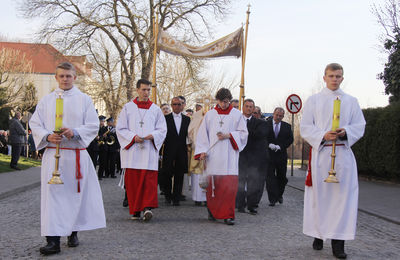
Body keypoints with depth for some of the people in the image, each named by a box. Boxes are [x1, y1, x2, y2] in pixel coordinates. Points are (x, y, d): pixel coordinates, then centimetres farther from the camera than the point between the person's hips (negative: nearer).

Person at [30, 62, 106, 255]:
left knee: (76, 193, 4)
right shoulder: (46, 100, 10)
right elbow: (35, 124, 8)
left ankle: (73, 232, 21)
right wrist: (48, 136, -12)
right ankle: (53, 240, -9)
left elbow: (93, 125, 1)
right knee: (53, 193, -7)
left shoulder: (84, 100, 6)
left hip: (77, 154, 0)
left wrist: (74, 132, -16)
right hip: (53, 154, 0)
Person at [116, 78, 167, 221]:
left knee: (149, 179, -12)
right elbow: (120, 129, 6)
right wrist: (133, 137, -10)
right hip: (132, 150, 0)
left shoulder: (155, 109, 11)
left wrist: (153, 135, -10)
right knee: (132, 181, 0)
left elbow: (162, 129, 11)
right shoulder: (128, 108, 8)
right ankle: (135, 210, 8)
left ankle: (147, 207, -17)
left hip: (149, 150, 0)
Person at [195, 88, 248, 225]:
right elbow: (202, 134, 9)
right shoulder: (210, 115, 11)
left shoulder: (236, 114, 9)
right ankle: (212, 211, 21)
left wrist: (228, 135, -9)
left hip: (229, 155, -1)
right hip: (212, 155, 1)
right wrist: (202, 151, -3)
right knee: (212, 184, 3)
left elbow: (243, 133, 7)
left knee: (229, 185, -9)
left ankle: (227, 215, -5)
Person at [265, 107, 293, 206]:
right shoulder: (266, 124, 2)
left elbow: (290, 139, 2)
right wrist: (269, 144, -15)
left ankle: (279, 195, 32)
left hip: (281, 154, 2)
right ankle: (272, 199, -3)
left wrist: (280, 146, -10)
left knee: (282, 177, 10)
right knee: (270, 177, -5)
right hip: (269, 154, -2)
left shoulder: (287, 126, 8)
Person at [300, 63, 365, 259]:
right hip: (320, 152, -1)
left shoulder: (351, 101, 14)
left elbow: (359, 126, 9)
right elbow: (305, 127, 4)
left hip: (343, 153, 1)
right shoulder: (314, 100, 10)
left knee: (342, 195, -6)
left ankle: (338, 242, -4)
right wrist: (323, 135, -13)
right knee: (319, 195, -2)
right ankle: (318, 235, 9)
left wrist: (346, 132, -12)